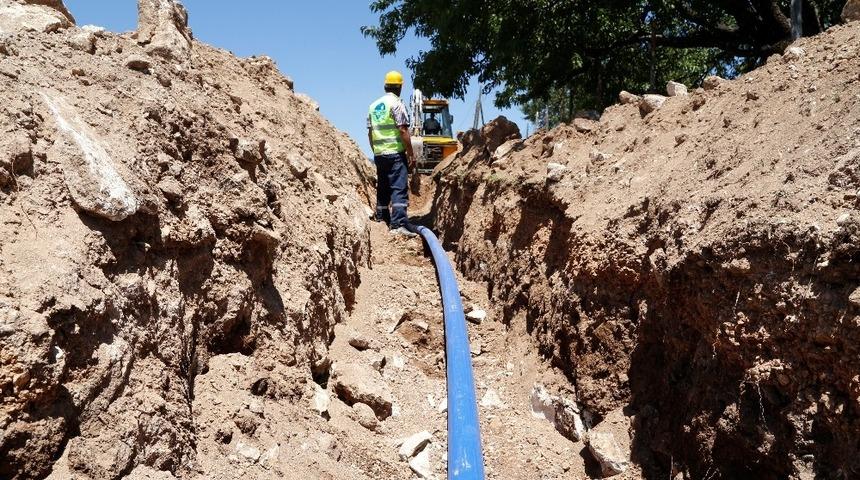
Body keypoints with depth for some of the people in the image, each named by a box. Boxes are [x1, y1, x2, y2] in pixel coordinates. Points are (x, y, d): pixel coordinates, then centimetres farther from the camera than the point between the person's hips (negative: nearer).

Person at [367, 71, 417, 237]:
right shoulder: (396, 103, -7)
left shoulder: (374, 105, 14)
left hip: (379, 154, 7)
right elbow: (403, 131, -14)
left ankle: (382, 220, 22)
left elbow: (370, 132, 16)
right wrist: (411, 154, -11)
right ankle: (399, 224, -19)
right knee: (399, 189, -11)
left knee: (382, 188, 16)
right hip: (395, 153, -7)